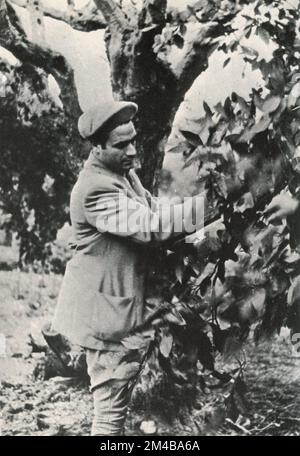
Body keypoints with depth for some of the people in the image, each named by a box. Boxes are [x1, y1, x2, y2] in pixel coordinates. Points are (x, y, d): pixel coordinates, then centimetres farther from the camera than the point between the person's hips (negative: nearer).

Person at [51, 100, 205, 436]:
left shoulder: (123, 172, 7)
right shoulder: (94, 190, -25)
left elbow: (153, 208, 11)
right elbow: (149, 225, -32)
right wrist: (207, 205, -33)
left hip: (123, 303, 10)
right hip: (106, 310, -10)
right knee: (112, 404, 3)